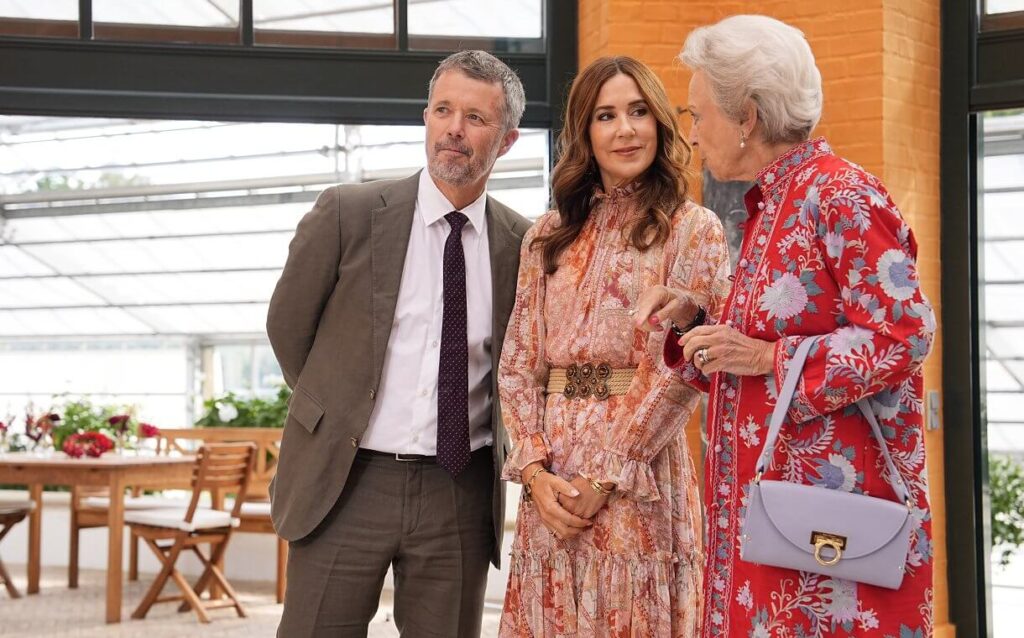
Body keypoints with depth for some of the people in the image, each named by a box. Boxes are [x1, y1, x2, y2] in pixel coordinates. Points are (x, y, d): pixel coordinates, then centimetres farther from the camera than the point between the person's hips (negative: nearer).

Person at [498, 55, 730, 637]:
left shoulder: (693, 230, 0)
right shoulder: (548, 237, 12)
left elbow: (683, 370, -8)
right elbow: (517, 365, 10)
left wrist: (606, 477, -12)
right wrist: (535, 468, -5)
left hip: (639, 475, -4)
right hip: (552, 486, 4)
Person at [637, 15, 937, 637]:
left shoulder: (842, 195, -12)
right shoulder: (771, 206, 15)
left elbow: (903, 337, -18)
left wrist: (766, 358, -17)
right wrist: (692, 318, 6)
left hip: (835, 491, -8)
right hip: (769, 490, 9)